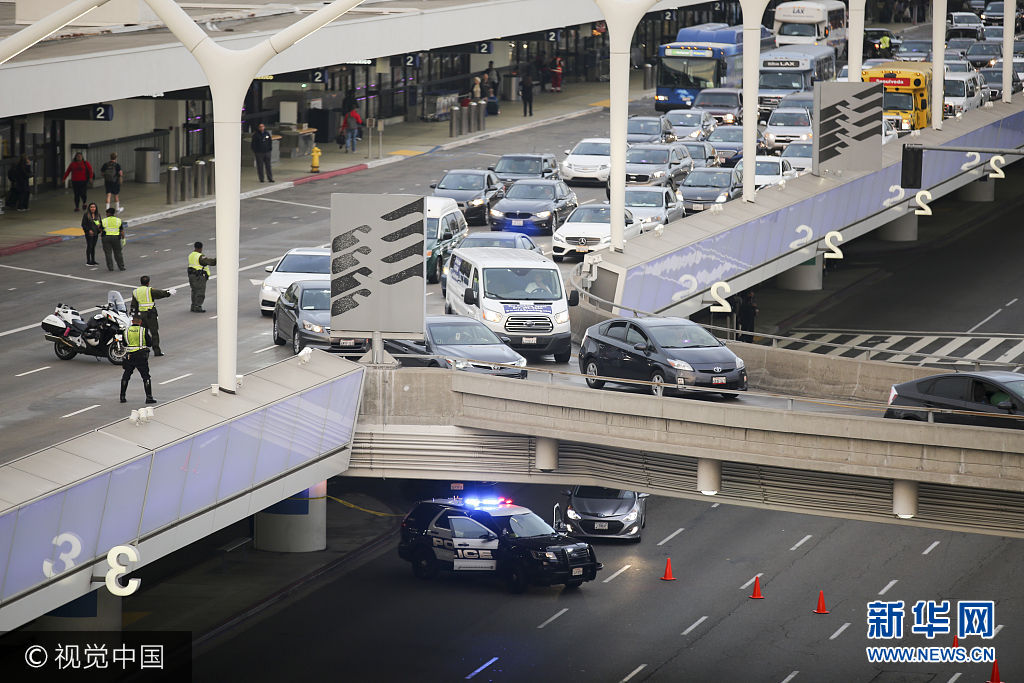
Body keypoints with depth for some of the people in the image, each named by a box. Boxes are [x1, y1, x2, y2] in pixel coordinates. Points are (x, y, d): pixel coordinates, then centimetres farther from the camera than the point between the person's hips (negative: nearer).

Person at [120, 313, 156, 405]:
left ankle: (122, 397, 17)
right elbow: (150, 343, -4)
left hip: (129, 356, 3)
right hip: (141, 357, -3)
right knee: (146, 376, 2)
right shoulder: (144, 331, -8)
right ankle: (149, 397, -4)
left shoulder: (126, 331, 1)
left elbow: (124, 344, 7)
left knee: (126, 376, 16)